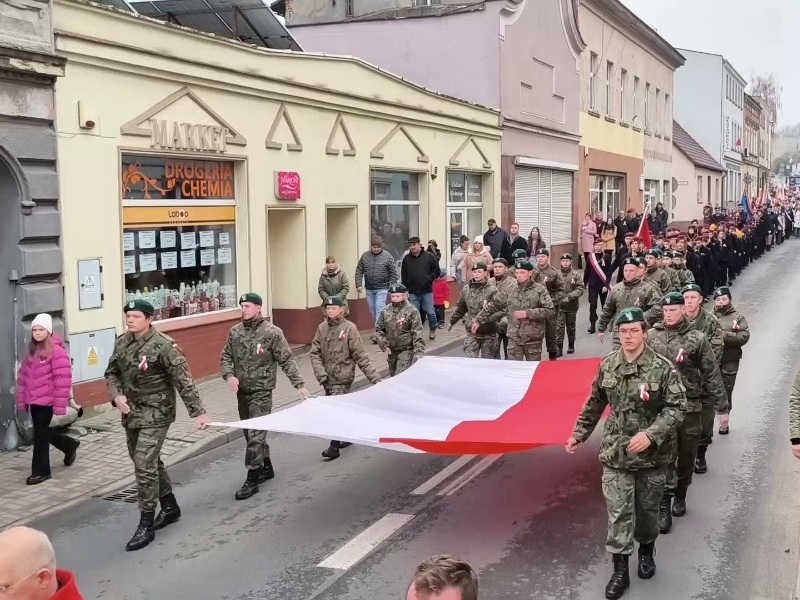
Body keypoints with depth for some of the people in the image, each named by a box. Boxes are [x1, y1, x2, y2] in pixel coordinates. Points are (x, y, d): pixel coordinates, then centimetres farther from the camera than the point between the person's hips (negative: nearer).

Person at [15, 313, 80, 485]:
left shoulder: (56, 350, -14)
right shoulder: (31, 351, 11)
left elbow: (63, 379, -17)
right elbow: (23, 376, 14)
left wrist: (60, 404, -18)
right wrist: (22, 400, 10)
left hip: (47, 400, -8)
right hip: (34, 400, 8)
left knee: (40, 434, -2)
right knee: (42, 432, 17)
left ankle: (40, 471, 10)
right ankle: (69, 445, 40)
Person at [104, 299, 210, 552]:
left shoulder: (163, 345, -17)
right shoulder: (122, 342, 2)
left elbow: (184, 380, -16)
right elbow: (111, 373, 13)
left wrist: (198, 412, -18)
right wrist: (116, 395, -7)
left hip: (156, 414, -7)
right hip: (131, 413, 7)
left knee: (144, 466, -11)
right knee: (149, 462, 18)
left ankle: (146, 525, -1)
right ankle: (170, 507, 37)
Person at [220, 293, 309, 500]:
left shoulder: (272, 332, -9)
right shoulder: (235, 332, 5)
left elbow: (286, 360, -7)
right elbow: (226, 356, 9)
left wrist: (299, 384, -10)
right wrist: (229, 375, -10)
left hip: (261, 392, -6)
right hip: (242, 391, 6)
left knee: (255, 435, -8)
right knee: (251, 433, 16)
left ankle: (252, 479, -2)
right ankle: (266, 467, 33)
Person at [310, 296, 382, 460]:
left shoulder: (349, 328, -9)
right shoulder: (322, 328, 4)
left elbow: (361, 356, -9)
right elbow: (315, 353, 3)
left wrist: (374, 377, -12)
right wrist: (320, 373, -12)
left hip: (342, 378, -5)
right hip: (327, 378, 5)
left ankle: (334, 447, -4)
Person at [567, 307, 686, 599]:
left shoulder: (662, 367, -14)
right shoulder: (607, 365, -3)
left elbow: (676, 407, -12)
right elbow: (595, 403, 10)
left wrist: (651, 434, -22)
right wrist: (579, 433, 12)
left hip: (652, 454, -1)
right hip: (616, 452, 2)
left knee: (647, 509, 16)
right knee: (618, 512, 1)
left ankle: (647, 551, 42)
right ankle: (620, 570, 11)